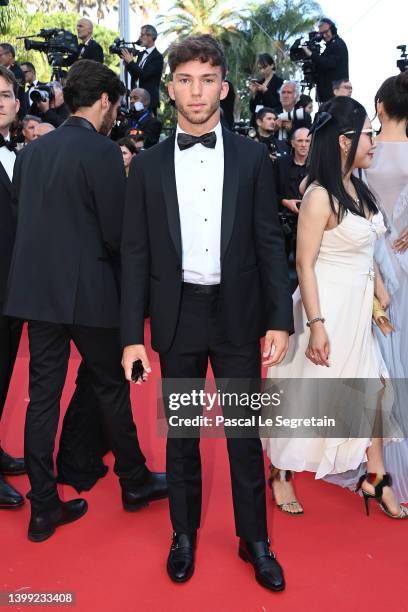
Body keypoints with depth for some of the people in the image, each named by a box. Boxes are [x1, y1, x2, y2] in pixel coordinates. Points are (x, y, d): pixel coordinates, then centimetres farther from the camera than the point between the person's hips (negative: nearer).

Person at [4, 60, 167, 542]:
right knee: (111, 386, 12)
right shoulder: (102, 151, -12)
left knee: (42, 396, 9)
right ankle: (134, 481, 30)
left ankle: (43, 507, 19)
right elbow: (117, 232, -14)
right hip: (88, 291, -5)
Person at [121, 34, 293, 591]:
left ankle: (254, 539, 29)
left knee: (245, 434, 10)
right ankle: (184, 534, 34)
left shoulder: (251, 157, 2)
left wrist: (279, 319, -5)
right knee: (181, 434, 14)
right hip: (178, 316, 1)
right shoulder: (148, 165, 2)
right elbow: (136, 253, 1)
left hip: (238, 314, 0)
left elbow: (270, 242, 1)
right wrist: (132, 335, -4)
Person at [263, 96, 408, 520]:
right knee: (306, 394, 6)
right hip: (328, 306, -8)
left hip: (358, 308, 8)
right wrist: (316, 325, -21)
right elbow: (304, 264, -19)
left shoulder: (358, 189, 8)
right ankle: (282, 474, 26)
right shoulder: (320, 196, -17)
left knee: (372, 387, 12)